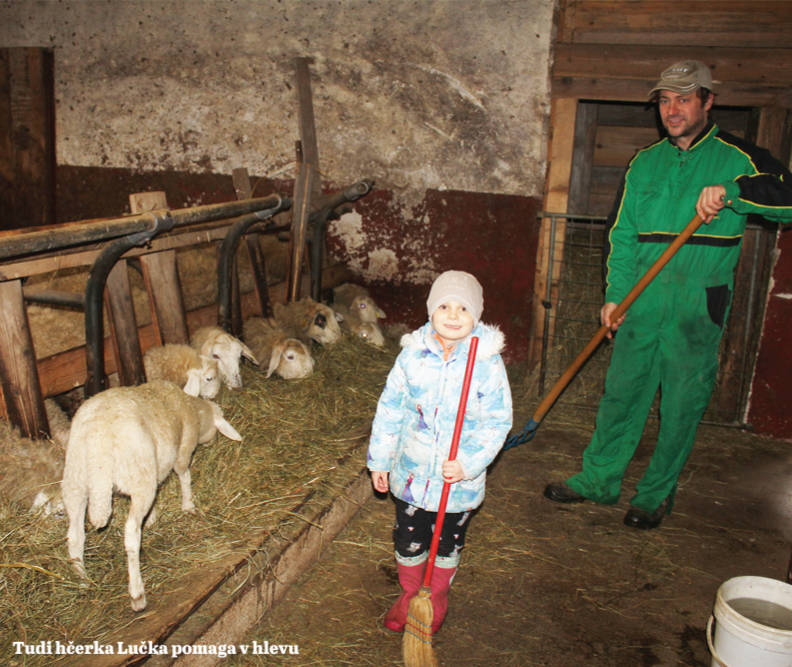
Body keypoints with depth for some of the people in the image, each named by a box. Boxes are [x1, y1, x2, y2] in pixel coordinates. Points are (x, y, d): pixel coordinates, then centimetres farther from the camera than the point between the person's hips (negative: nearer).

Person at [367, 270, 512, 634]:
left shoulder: (487, 362, -15)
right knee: (408, 538, 18)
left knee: (448, 542, 19)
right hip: (411, 471, 2)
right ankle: (409, 593, 44)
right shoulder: (412, 354, -9)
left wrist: (469, 463, -20)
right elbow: (390, 408, 0)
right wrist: (379, 458, 4)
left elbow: (498, 421, -11)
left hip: (459, 479, -1)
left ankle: (438, 596, 45)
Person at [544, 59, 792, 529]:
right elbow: (621, 234, 14)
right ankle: (599, 479, 23)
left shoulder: (737, 158, 1)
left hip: (700, 310, -3)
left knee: (682, 406, 5)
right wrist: (615, 294, 6)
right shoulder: (644, 163, 13)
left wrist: (730, 192, -24)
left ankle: (657, 494, 21)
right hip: (641, 305, 3)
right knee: (621, 394, 9)